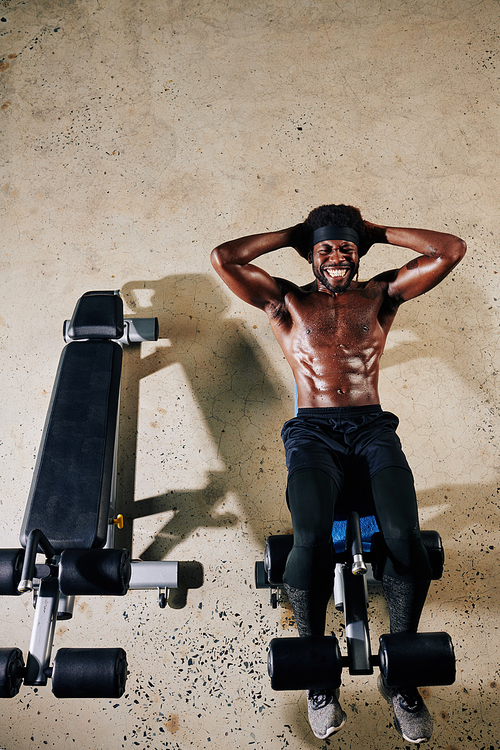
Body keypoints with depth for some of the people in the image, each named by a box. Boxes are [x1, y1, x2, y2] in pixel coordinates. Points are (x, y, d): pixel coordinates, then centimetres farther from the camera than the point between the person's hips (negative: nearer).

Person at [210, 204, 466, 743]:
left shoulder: (381, 294, 22)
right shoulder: (286, 300, 18)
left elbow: (451, 250, 13)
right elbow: (223, 258, 7)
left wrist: (375, 230, 20)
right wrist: (291, 234, 17)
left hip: (373, 428, 2)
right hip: (313, 431, -1)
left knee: (406, 539, -26)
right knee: (311, 542, -29)